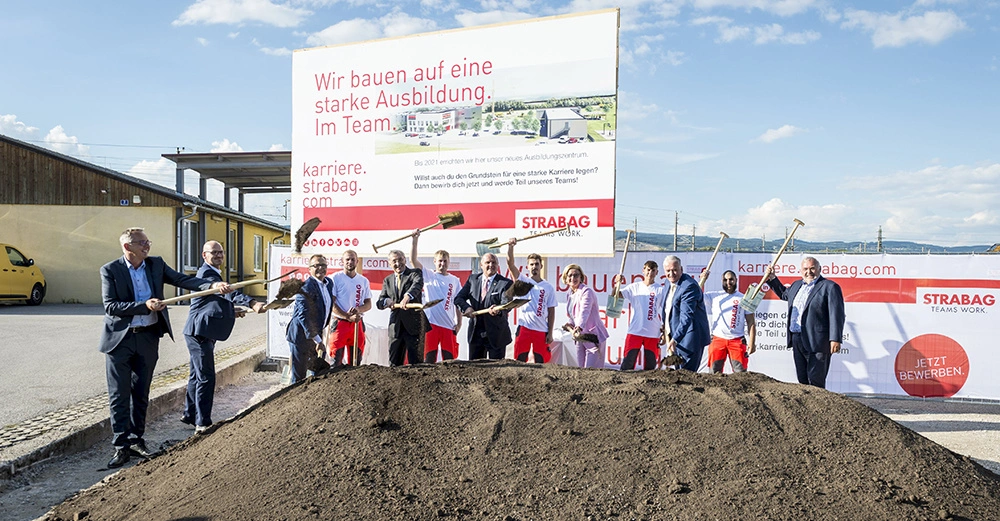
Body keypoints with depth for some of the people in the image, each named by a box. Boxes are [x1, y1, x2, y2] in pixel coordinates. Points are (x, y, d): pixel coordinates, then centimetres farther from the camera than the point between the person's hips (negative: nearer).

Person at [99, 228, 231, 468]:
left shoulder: (156, 264, 3)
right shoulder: (110, 270, -8)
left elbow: (182, 280, -7)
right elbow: (110, 306, -14)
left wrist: (213, 285, -22)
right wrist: (144, 305, -24)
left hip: (148, 338, 4)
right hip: (119, 340, -4)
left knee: (141, 392, 13)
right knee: (119, 395, 3)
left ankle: (136, 439, 26)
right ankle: (121, 446, 12)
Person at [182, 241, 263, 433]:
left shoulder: (212, 273, 17)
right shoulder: (206, 273, -17)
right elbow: (229, 291, -36)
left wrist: (232, 312, 11)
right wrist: (252, 303, -50)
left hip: (202, 333, 11)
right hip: (199, 332, -11)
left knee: (197, 374, 20)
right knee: (206, 377, -7)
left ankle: (189, 414, 32)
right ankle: (203, 422, -1)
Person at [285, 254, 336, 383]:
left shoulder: (329, 282, 5)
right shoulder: (306, 287, -21)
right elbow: (303, 316, -26)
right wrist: (317, 340, -26)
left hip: (316, 334, 8)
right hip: (301, 336, -8)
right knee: (299, 377, 0)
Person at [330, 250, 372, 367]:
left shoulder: (364, 281, 12)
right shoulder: (335, 278, 0)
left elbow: (368, 304, 12)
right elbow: (331, 303, -6)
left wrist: (358, 310, -11)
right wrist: (348, 317, -15)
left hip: (358, 324, 4)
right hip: (340, 322, -4)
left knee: (355, 361, 8)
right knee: (337, 360, -7)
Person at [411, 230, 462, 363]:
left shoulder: (455, 280, 10)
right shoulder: (428, 275, 5)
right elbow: (413, 259, -6)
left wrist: (459, 323, 2)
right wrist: (415, 239, -15)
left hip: (449, 325, 2)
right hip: (431, 324, -2)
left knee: (450, 359, 4)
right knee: (429, 358, 1)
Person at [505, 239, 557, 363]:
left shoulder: (548, 287, 7)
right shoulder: (522, 281, 7)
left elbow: (551, 311, 6)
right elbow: (510, 262, -6)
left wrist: (550, 333, 0)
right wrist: (510, 246, -21)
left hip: (542, 330, 1)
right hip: (524, 328, -1)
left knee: (540, 362, 5)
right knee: (520, 360, 1)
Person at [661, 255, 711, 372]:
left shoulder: (689, 286, -18)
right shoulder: (672, 285, 12)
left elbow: (686, 316, -25)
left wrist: (675, 339, -29)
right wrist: (665, 332, 20)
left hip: (689, 339, -9)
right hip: (675, 336, 9)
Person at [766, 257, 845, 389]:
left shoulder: (830, 287, -6)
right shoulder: (797, 285, 17)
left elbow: (836, 315, -13)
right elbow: (784, 294, 39)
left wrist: (835, 339, -20)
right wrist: (772, 279, 28)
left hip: (816, 342, -7)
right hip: (796, 340, 7)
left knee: (815, 381, -5)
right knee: (802, 379, 13)